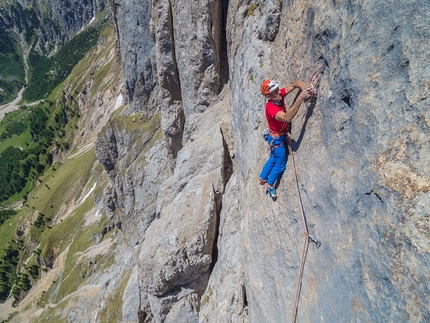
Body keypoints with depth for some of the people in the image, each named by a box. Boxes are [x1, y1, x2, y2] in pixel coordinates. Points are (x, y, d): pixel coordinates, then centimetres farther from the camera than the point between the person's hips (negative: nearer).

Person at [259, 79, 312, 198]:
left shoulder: (279, 95, -13)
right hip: (277, 139, -8)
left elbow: (295, 83, -11)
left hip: (276, 137, 8)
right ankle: (270, 184, 35)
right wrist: (300, 98, -57)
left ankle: (263, 178, 48)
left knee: (273, 159, 28)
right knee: (280, 165, 13)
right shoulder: (270, 107, -36)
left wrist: (306, 89, -33)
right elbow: (287, 118, -52)